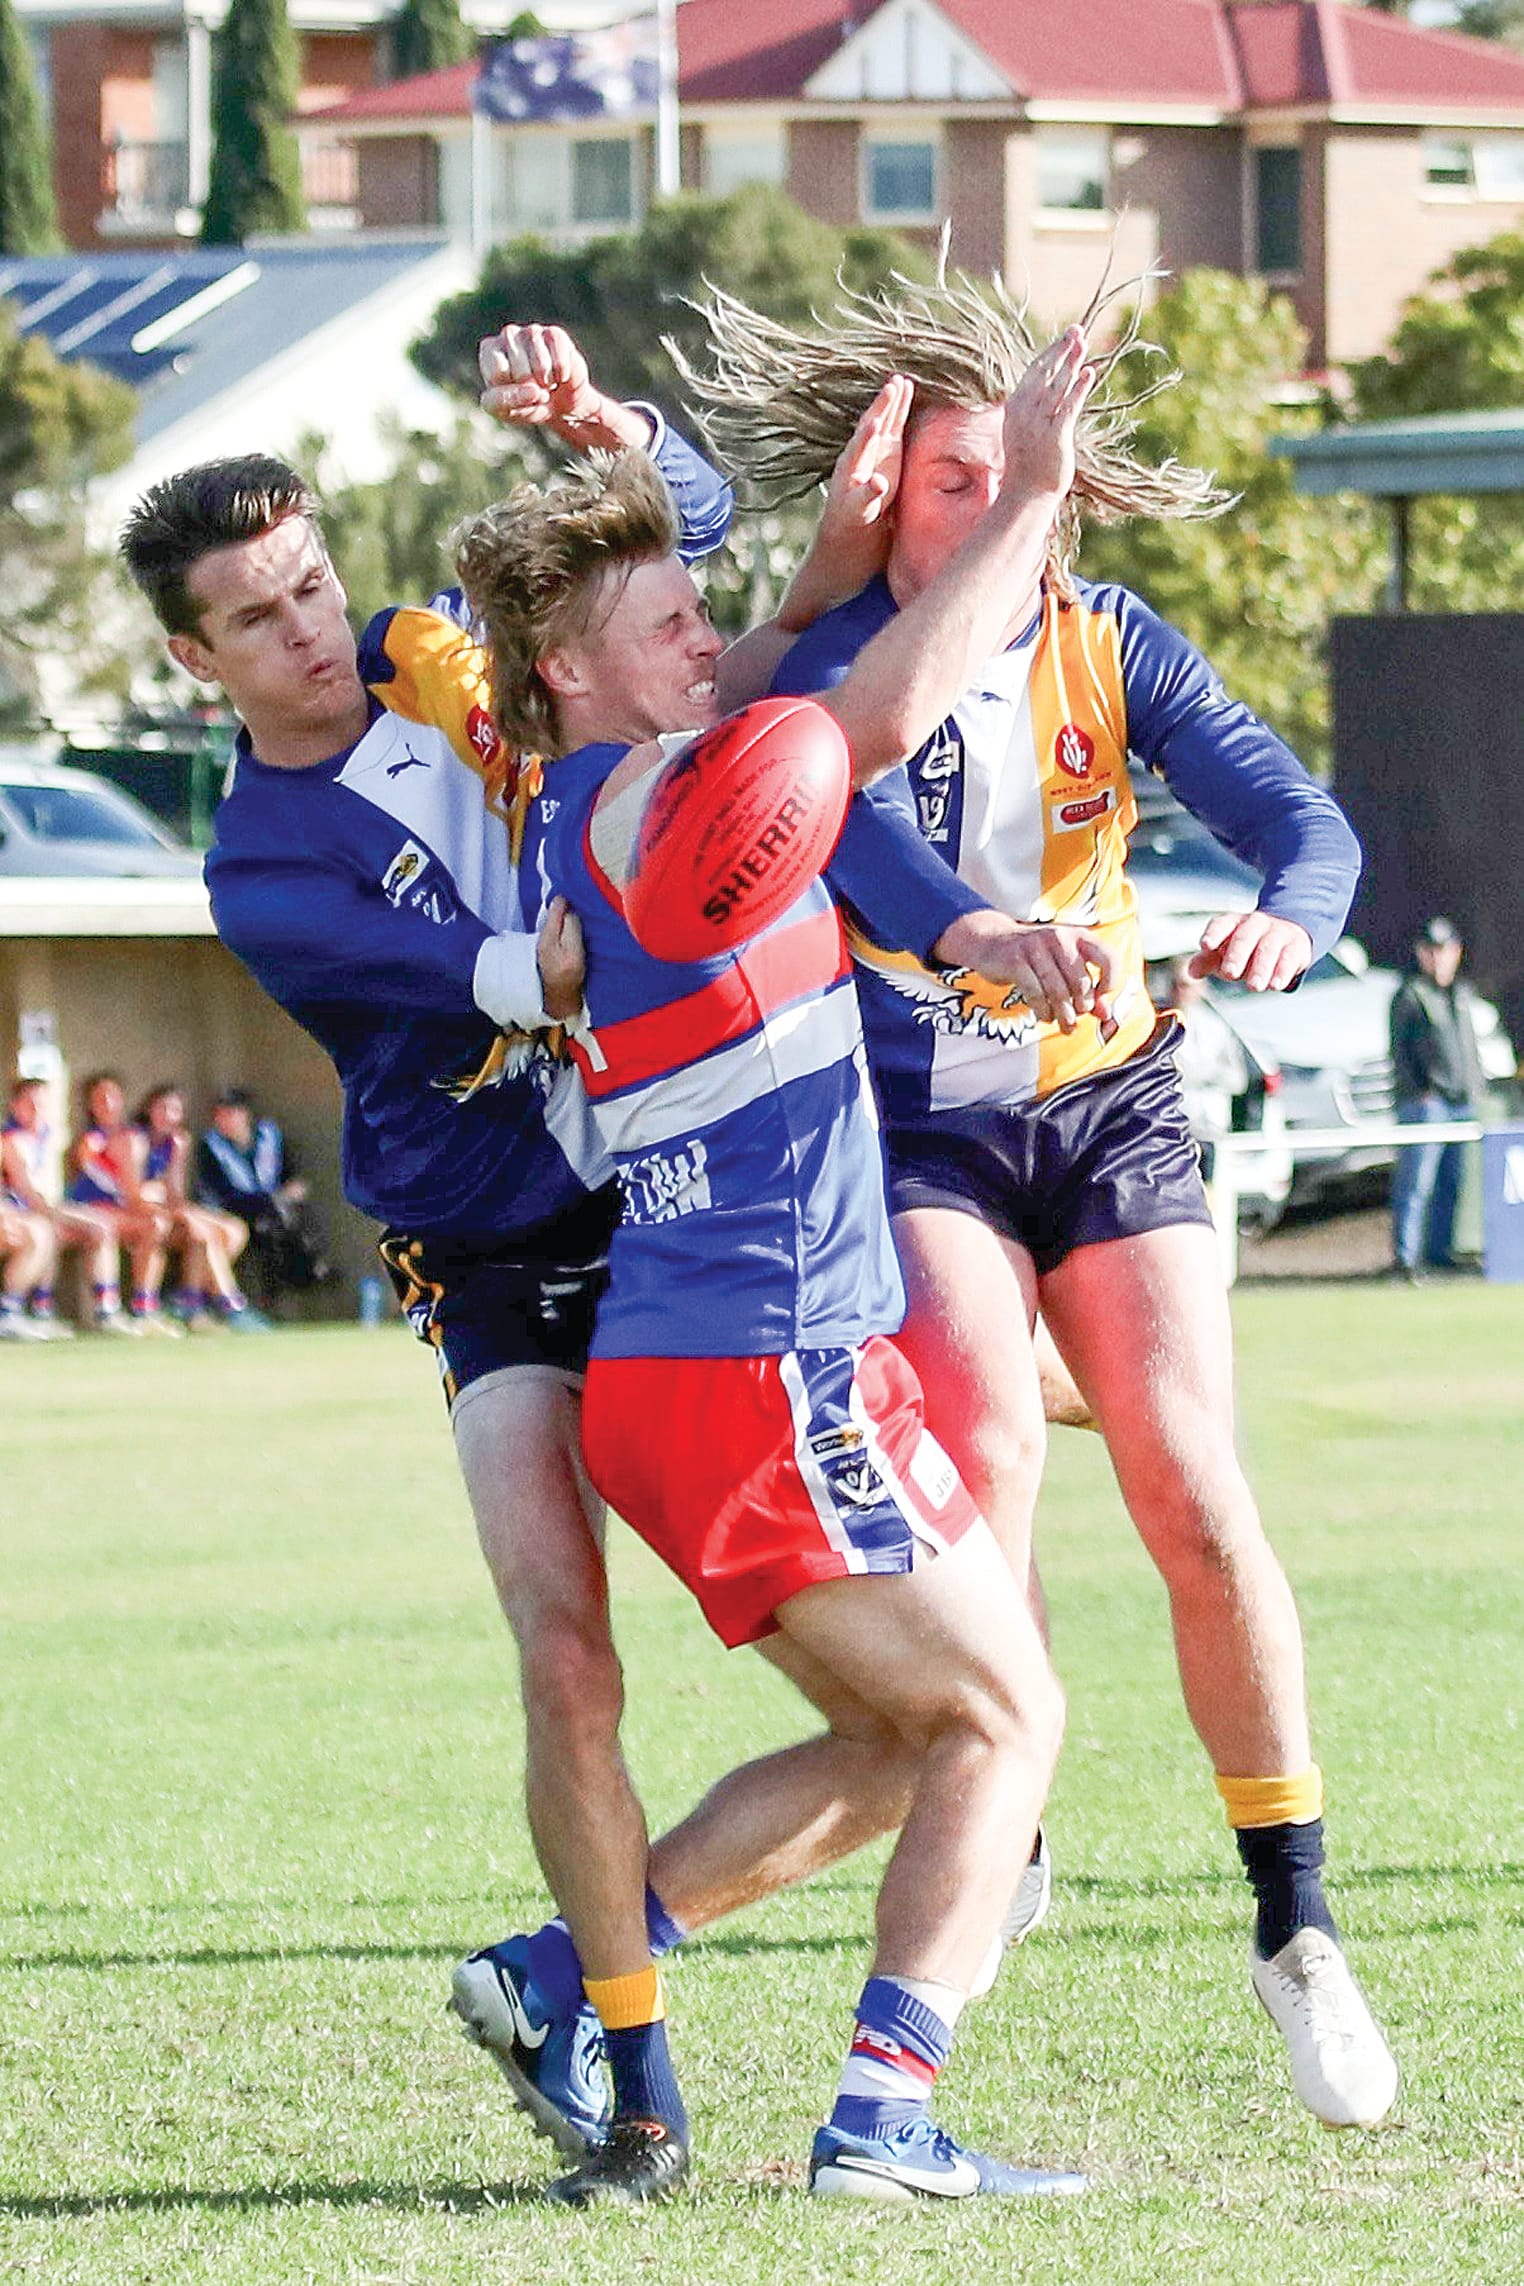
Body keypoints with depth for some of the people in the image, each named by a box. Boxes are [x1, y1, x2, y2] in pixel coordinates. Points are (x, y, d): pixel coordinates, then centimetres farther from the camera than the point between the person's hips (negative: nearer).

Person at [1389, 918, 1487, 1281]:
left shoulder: (1463, 994, 18)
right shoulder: (1409, 995, -2)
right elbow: (1399, 1050, -4)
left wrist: (1477, 1087, 17)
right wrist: (1418, 1091, -12)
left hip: (1463, 1101, 7)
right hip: (1425, 1101, -7)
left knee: (1452, 1182, 9)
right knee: (1416, 1182, -10)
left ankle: (1440, 1249, 17)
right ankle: (1405, 1256, -12)